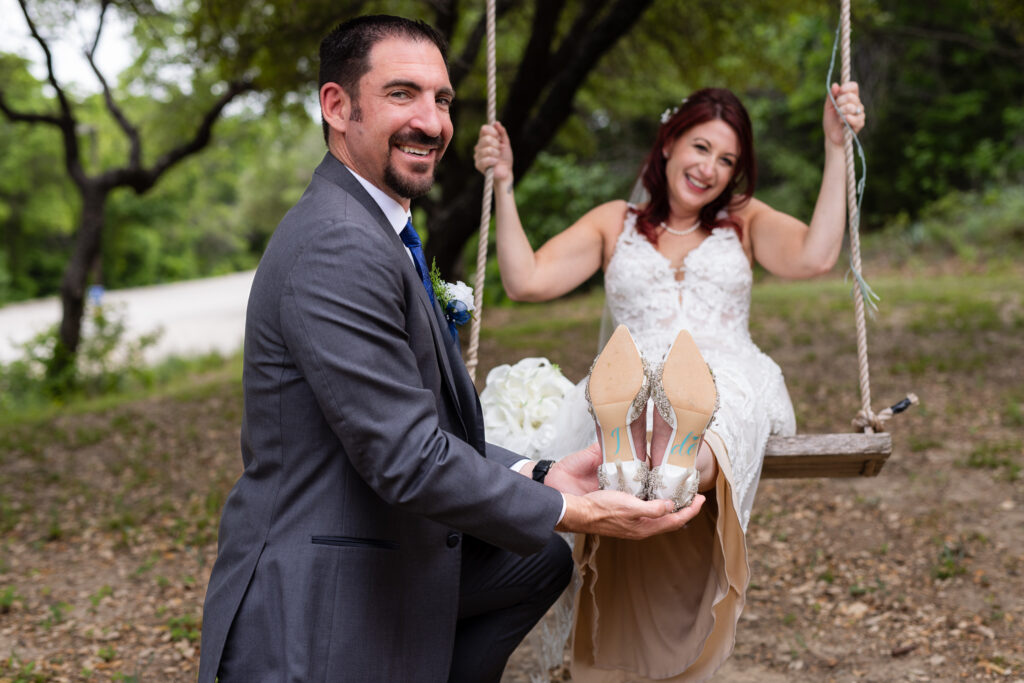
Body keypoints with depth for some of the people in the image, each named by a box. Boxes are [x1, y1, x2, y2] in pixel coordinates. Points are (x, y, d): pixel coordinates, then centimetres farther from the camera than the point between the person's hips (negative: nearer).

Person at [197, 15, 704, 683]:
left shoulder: (379, 236, 11)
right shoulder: (340, 248, -22)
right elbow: (407, 459, -24)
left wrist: (541, 476, 2)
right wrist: (572, 512, -16)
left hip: (385, 569, 11)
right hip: (317, 616, -11)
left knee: (539, 561, 22)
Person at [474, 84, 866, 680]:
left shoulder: (745, 222, 25)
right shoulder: (615, 223, 24)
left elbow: (815, 256, 1)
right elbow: (526, 280, 10)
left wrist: (836, 148, -2)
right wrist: (504, 185, 5)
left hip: (729, 388, -2)